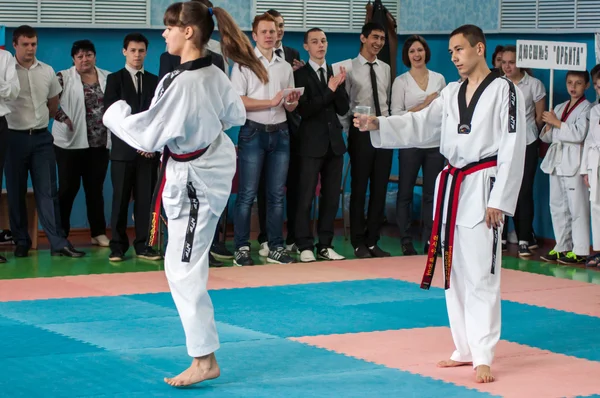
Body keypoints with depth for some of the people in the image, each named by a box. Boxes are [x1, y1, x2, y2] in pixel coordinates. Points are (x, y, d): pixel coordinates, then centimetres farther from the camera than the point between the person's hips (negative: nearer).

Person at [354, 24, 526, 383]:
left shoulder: (505, 92, -8)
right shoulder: (452, 93, 13)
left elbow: (512, 149, -11)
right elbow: (420, 125, 8)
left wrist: (499, 201, -15)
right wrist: (378, 124, -7)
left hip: (482, 188, -7)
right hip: (452, 188, 7)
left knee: (481, 276, -9)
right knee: (455, 273, 11)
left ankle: (483, 357, -6)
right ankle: (466, 349, 21)